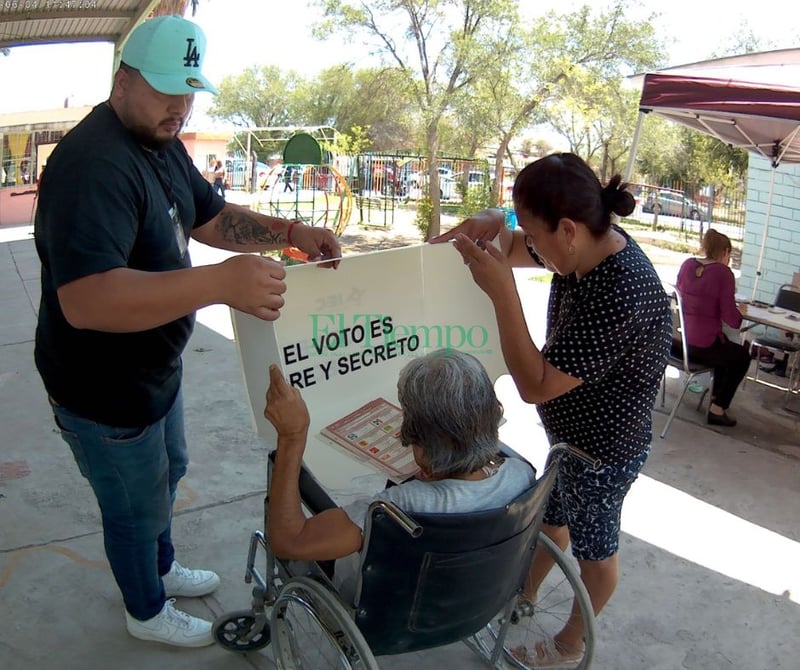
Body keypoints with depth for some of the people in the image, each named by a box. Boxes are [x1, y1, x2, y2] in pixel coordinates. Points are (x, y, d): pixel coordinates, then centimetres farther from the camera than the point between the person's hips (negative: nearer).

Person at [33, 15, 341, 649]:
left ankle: (161, 568, 56)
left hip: (155, 369, 9)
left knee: (168, 471, 29)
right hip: (105, 392, -9)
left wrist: (290, 232, -9)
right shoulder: (92, 163, -30)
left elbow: (213, 217, 8)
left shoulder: (163, 144, 2)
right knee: (138, 507, 14)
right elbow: (84, 300, -41)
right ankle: (147, 611, 43)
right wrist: (221, 283, -51)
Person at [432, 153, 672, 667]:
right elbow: (512, 251, 7)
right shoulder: (590, 244, -11)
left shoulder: (619, 297, -37)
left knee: (594, 545, 17)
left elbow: (535, 386, -32)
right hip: (574, 431, 8)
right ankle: (524, 596, 53)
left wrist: (502, 292, -35)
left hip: (604, 449, -8)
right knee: (550, 517, 27)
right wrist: (492, 224, -16)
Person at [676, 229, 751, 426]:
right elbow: (731, 318, -14)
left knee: (726, 347, 34)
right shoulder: (723, 273, -13)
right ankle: (717, 409, 19)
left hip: (678, 341, 7)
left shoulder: (687, 264, 3)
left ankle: (715, 397, 43)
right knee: (742, 356, 22)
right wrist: (740, 313, 7)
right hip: (703, 347, -7)